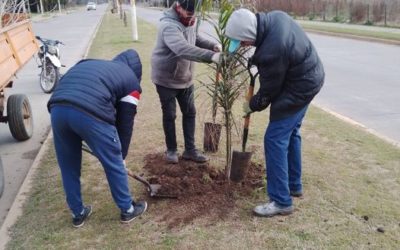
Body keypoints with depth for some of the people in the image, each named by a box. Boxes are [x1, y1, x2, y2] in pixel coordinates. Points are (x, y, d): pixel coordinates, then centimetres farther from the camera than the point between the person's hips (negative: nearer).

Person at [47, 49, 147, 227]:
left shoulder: (89, 64, 36)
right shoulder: (131, 81, 21)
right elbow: (125, 122, 20)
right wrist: (122, 155, 32)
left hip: (57, 108, 6)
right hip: (90, 113, -5)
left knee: (68, 167, 24)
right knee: (114, 165, 17)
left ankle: (78, 214, 39)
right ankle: (127, 209, 34)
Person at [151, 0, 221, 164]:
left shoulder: (188, 21, -2)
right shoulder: (169, 26, -30)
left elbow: (196, 39, 13)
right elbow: (183, 49, -46)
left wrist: (212, 45, -9)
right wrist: (211, 56, -56)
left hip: (185, 78, 8)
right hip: (166, 79, -7)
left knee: (190, 113, 10)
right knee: (169, 115, 6)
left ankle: (190, 150, 22)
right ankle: (171, 150, 24)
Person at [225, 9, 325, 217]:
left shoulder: (271, 51, -33)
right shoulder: (274, 16, -6)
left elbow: (268, 92, -18)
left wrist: (252, 105, 1)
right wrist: (257, 61, 4)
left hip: (298, 89, -10)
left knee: (275, 140, -6)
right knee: (291, 133, 19)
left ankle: (281, 201, 1)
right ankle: (293, 185, 34)